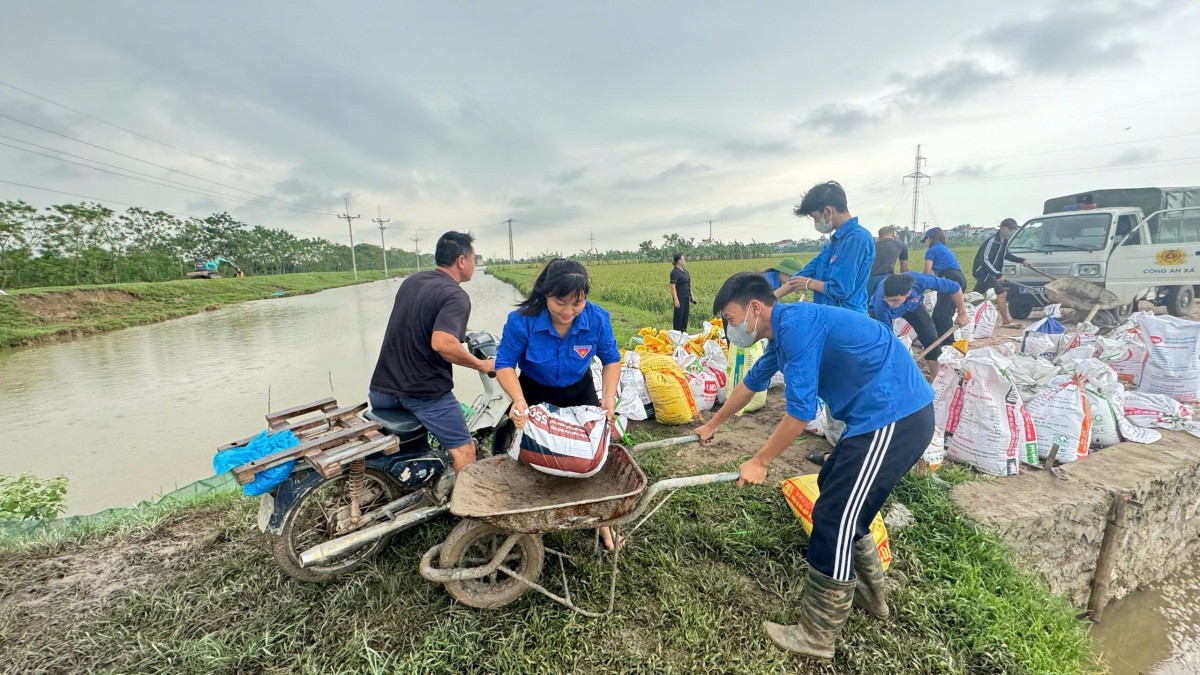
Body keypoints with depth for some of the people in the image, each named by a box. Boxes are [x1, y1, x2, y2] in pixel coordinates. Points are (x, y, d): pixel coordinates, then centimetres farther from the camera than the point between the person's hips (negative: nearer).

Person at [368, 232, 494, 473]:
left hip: (382, 386, 8)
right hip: (425, 392, -8)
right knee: (464, 451, 2)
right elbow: (442, 343, -31)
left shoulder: (411, 281, 10)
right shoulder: (456, 296, -15)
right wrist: (481, 364, -17)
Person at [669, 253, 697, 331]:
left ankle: (684, 331, 21)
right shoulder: (675, 272, -13)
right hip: (680, 298, -9)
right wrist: (676, 299, -22)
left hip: (686, 297, 9)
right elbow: (673, 286, -17)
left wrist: (692, 295, 18)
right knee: (679, 315, -3)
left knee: (686, 314, 12)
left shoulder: (685, 271, 14)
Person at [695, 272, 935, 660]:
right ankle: (869, 592, 39)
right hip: (886, 414, 10)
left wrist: (759, 462, -7)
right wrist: (713, 425, 38)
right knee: (834, 490, 21)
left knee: (834, 518, -4)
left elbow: (801, 412, -19)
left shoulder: (796, 325, -20)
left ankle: (816, 636, 13)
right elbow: (750, 384, 26)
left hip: (895, 417, -10)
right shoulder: (785, 332, 12)